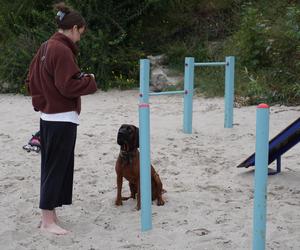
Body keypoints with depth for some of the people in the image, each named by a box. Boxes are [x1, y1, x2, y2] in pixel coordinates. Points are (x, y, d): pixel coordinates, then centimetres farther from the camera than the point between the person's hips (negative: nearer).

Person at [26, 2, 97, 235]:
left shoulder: (45, 47, 12)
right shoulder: (62, 50, -17)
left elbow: (32, 81, 15)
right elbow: (68, 86, -21)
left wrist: (42, 101, 14)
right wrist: (90, 81, -6)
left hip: (48, 117, 9)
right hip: (63, 119, -9)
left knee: (51, 167, 14)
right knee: (56, 168, -3)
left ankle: (50, 215, 22)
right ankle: (48, 220, 3)